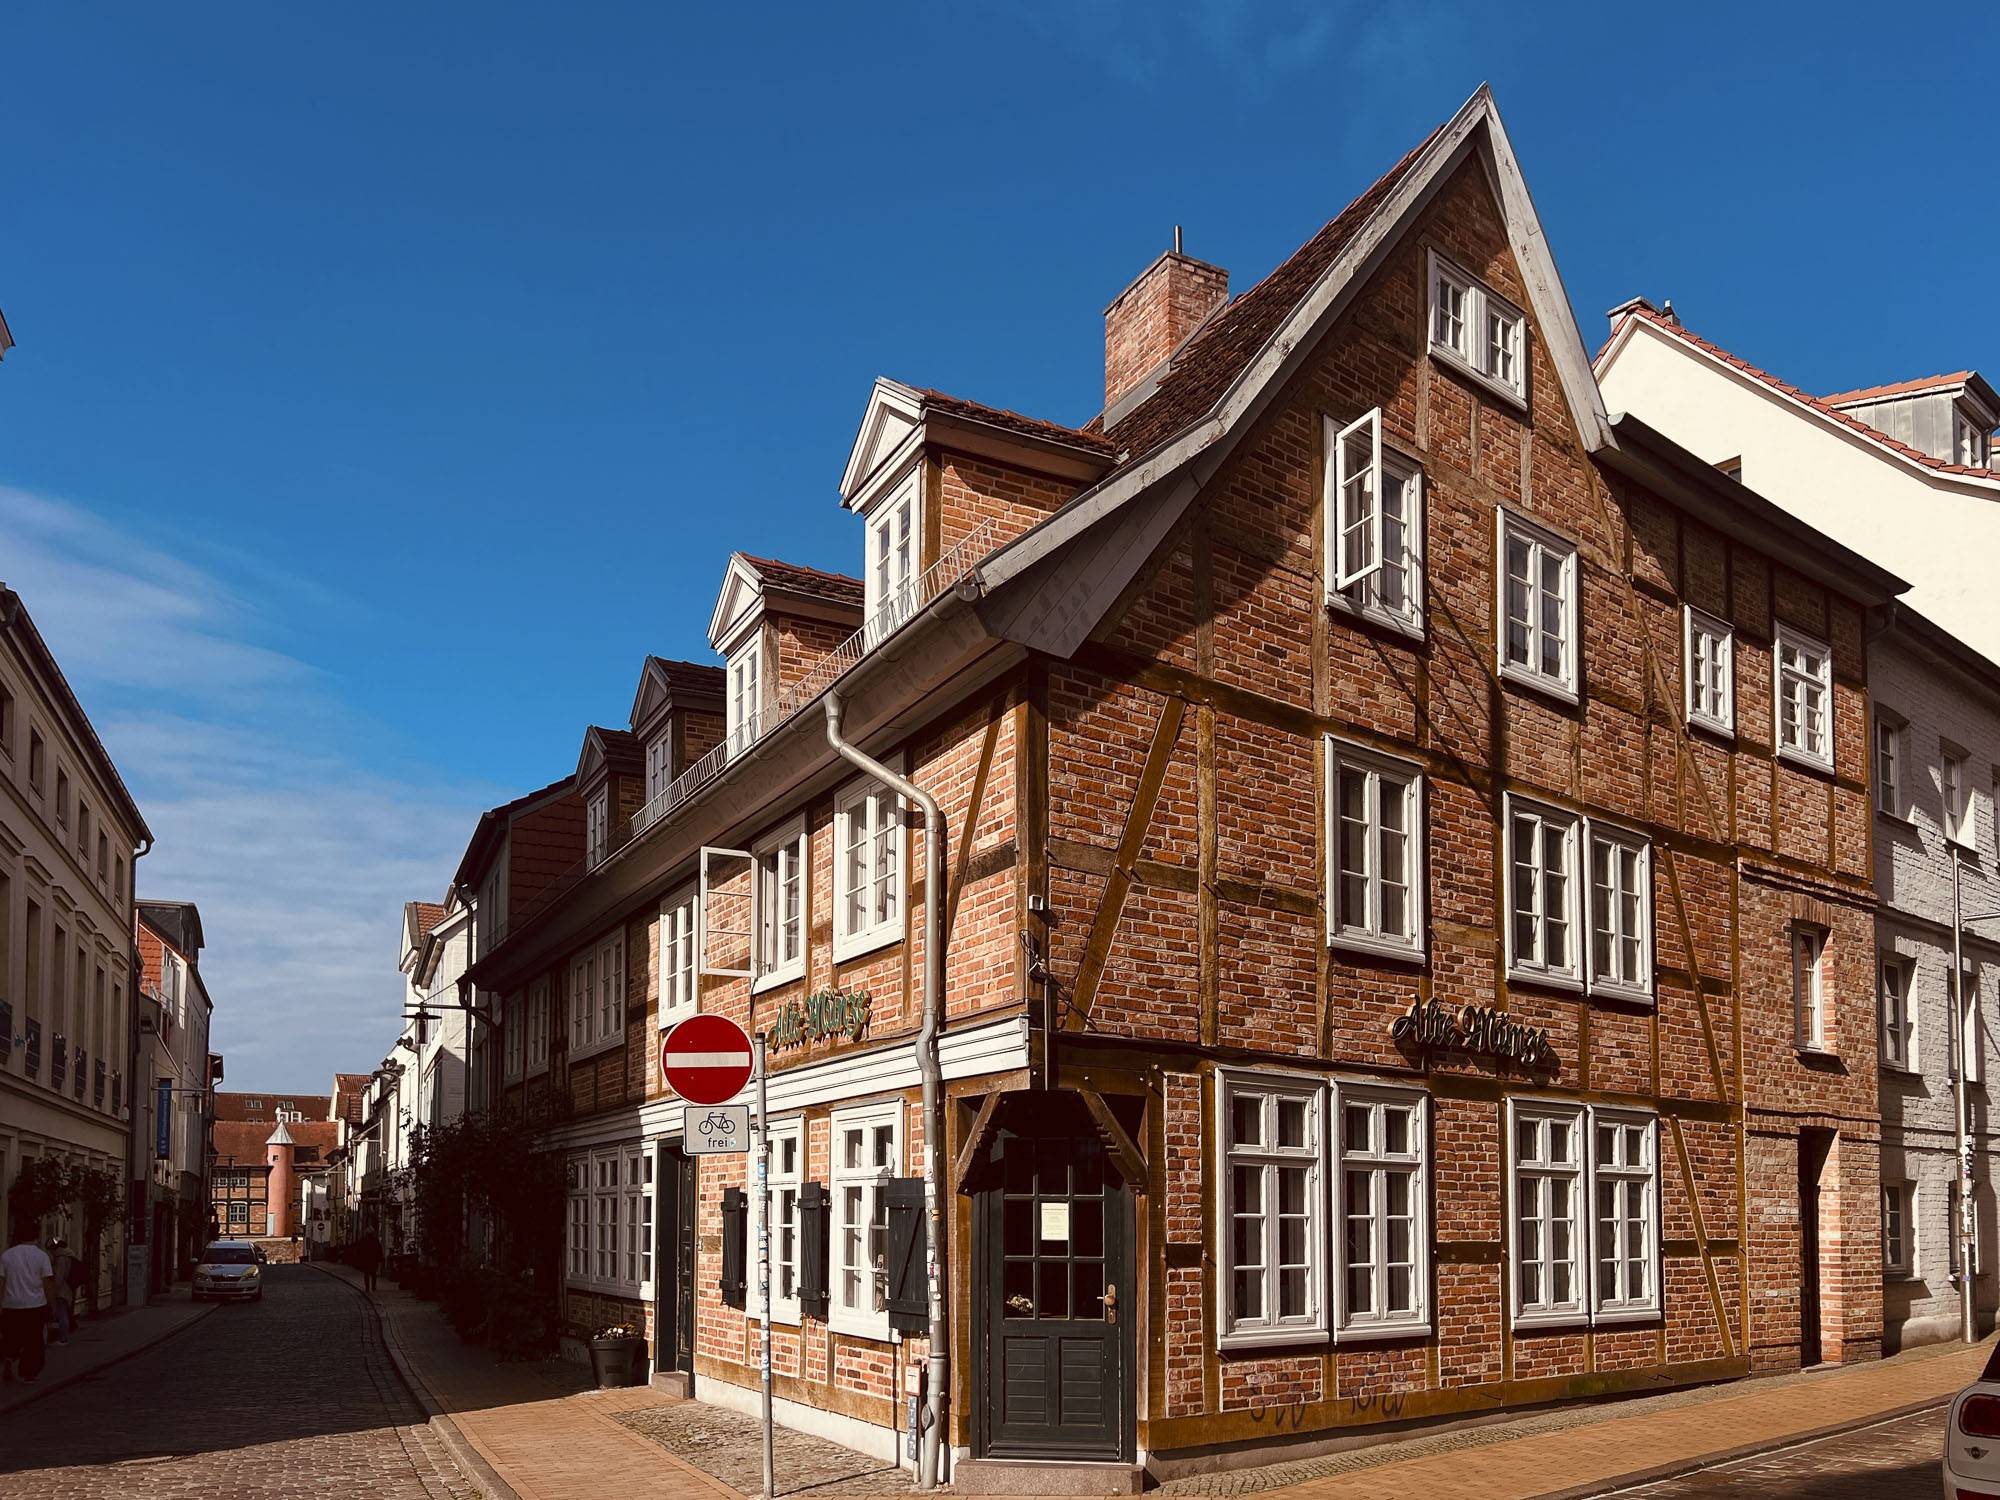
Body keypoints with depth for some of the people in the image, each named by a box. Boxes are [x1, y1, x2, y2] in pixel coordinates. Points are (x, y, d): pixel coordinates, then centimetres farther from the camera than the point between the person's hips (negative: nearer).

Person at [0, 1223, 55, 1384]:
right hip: (35, 1305, -1)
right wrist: (52, 1304, 3)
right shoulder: (41, 1255, -5)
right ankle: (31, 1374, 12)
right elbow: (47, 1284, -6)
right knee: (33, 1341, 10)